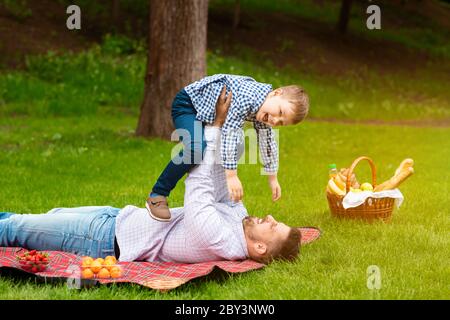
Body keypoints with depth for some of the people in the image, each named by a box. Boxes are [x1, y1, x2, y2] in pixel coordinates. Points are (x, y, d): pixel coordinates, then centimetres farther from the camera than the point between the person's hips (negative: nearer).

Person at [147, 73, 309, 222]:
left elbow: (268, 143, 10)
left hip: (207, 113, 9)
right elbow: (228, 134, -41)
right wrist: (231, 176, -43)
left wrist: (272, 178, 18)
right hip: (187, 104, -9)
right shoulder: (246, 97, -35)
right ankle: (157, 195, -19)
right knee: (197, 149, -30)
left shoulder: (263, 116, -6)